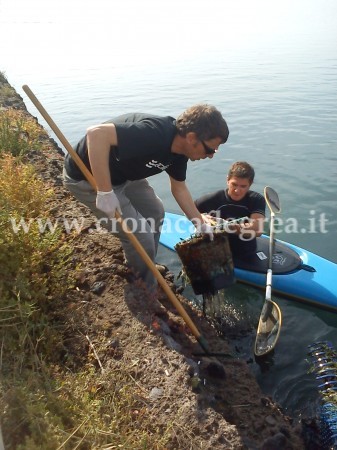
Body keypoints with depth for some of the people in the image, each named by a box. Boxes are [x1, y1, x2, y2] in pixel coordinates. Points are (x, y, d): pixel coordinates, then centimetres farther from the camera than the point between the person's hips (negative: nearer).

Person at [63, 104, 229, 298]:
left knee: (155, 212, 18)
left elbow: (179, 188, 9)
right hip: (86, 177, -9)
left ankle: (148, 273, 37)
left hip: (120, 172, 9)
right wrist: (105, 192, -38)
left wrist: (201, 224, 11)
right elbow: (97, 133, -41)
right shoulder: (154, 134, -34)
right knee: (141, 237, -8)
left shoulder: (179, 147, -5)